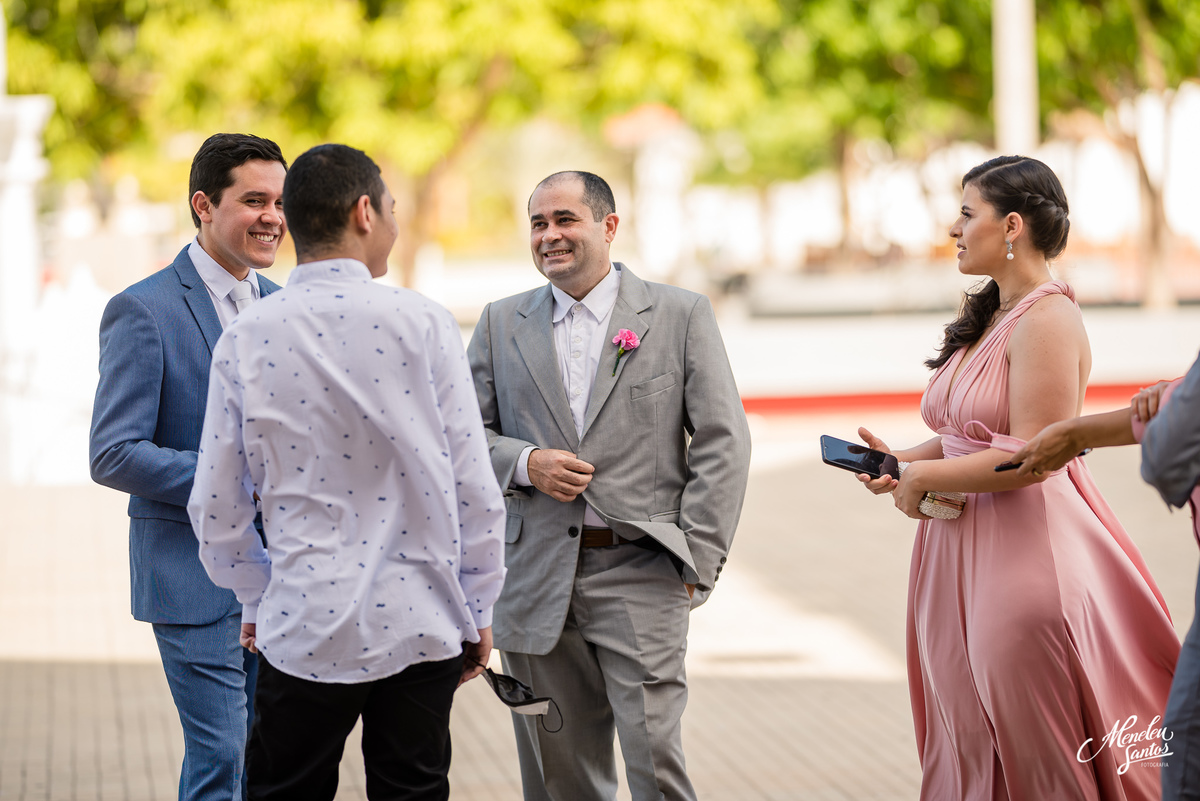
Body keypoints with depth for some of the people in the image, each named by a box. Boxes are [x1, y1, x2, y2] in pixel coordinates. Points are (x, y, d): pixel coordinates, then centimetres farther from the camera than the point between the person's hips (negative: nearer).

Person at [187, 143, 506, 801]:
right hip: (420, 623, 0)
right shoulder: (422, 324, -7)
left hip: (304, 631, 1)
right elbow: (475, 490, -5)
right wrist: (477, 612, 8)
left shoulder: (245, 340, -3)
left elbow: (217, 511, 2)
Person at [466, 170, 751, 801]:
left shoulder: (681, 315, 4)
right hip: (535, 579, 3)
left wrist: (696, 558, -6)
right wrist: (524, 464, -9)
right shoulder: (501, 324, 12)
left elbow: (722, 443, 1)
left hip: (640, 571, -3)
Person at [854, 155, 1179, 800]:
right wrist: (900, 460, 5)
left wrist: (922, 477, -12)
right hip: (961, 557, 9)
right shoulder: (989, 317, 14)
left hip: (1024, 551, -9)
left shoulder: (1047, 320, -15)